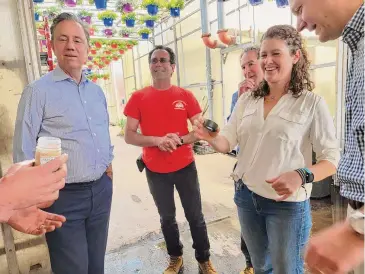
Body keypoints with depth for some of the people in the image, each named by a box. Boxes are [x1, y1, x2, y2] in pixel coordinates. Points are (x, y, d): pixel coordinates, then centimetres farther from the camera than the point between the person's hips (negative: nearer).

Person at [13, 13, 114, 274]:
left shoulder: (97, 91, 9)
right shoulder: (38, 90, -11)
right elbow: (24, 150, -10)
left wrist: (109, 162, 10)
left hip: (101, 189, 6)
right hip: (63, 196, -5)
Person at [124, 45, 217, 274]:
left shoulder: (186, 96, -3)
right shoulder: (138, 97, -3)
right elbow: (129, 136, -6)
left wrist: (180, 140, -20)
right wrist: (158, 140, -22)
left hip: (185, 167, 0)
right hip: (155, 171, 1)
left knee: (195, 216, 11)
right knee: (167, 218, 17)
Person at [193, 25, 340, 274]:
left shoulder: (312, 103, -12)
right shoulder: (247, 99, 1)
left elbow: (332, 158, -11)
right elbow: (227, 143, -1)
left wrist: (301, 176, -30)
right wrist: (210, 137, -24)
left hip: (287, 203, -4)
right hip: (246, 196, 5)